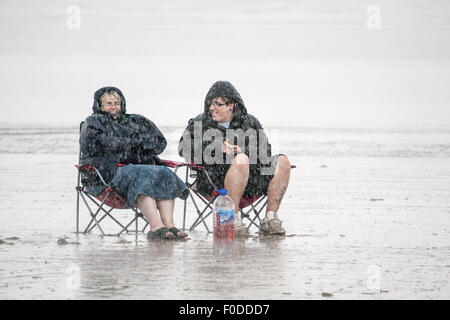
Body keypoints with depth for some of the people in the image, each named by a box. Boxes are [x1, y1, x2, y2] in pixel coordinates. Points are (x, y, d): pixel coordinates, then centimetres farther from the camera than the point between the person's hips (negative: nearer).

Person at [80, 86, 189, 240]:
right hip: (108, 172, -5)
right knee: (142, 175, -34)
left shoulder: (134, 121, 28)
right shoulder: (93, 122, 15)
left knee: (164, 174, -25)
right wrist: (132, 142, -5)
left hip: (137, 165, 5)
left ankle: (169, 225, -40)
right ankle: (156, 227, -48)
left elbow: (159, 141, 19)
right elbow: (97, 143, -7)